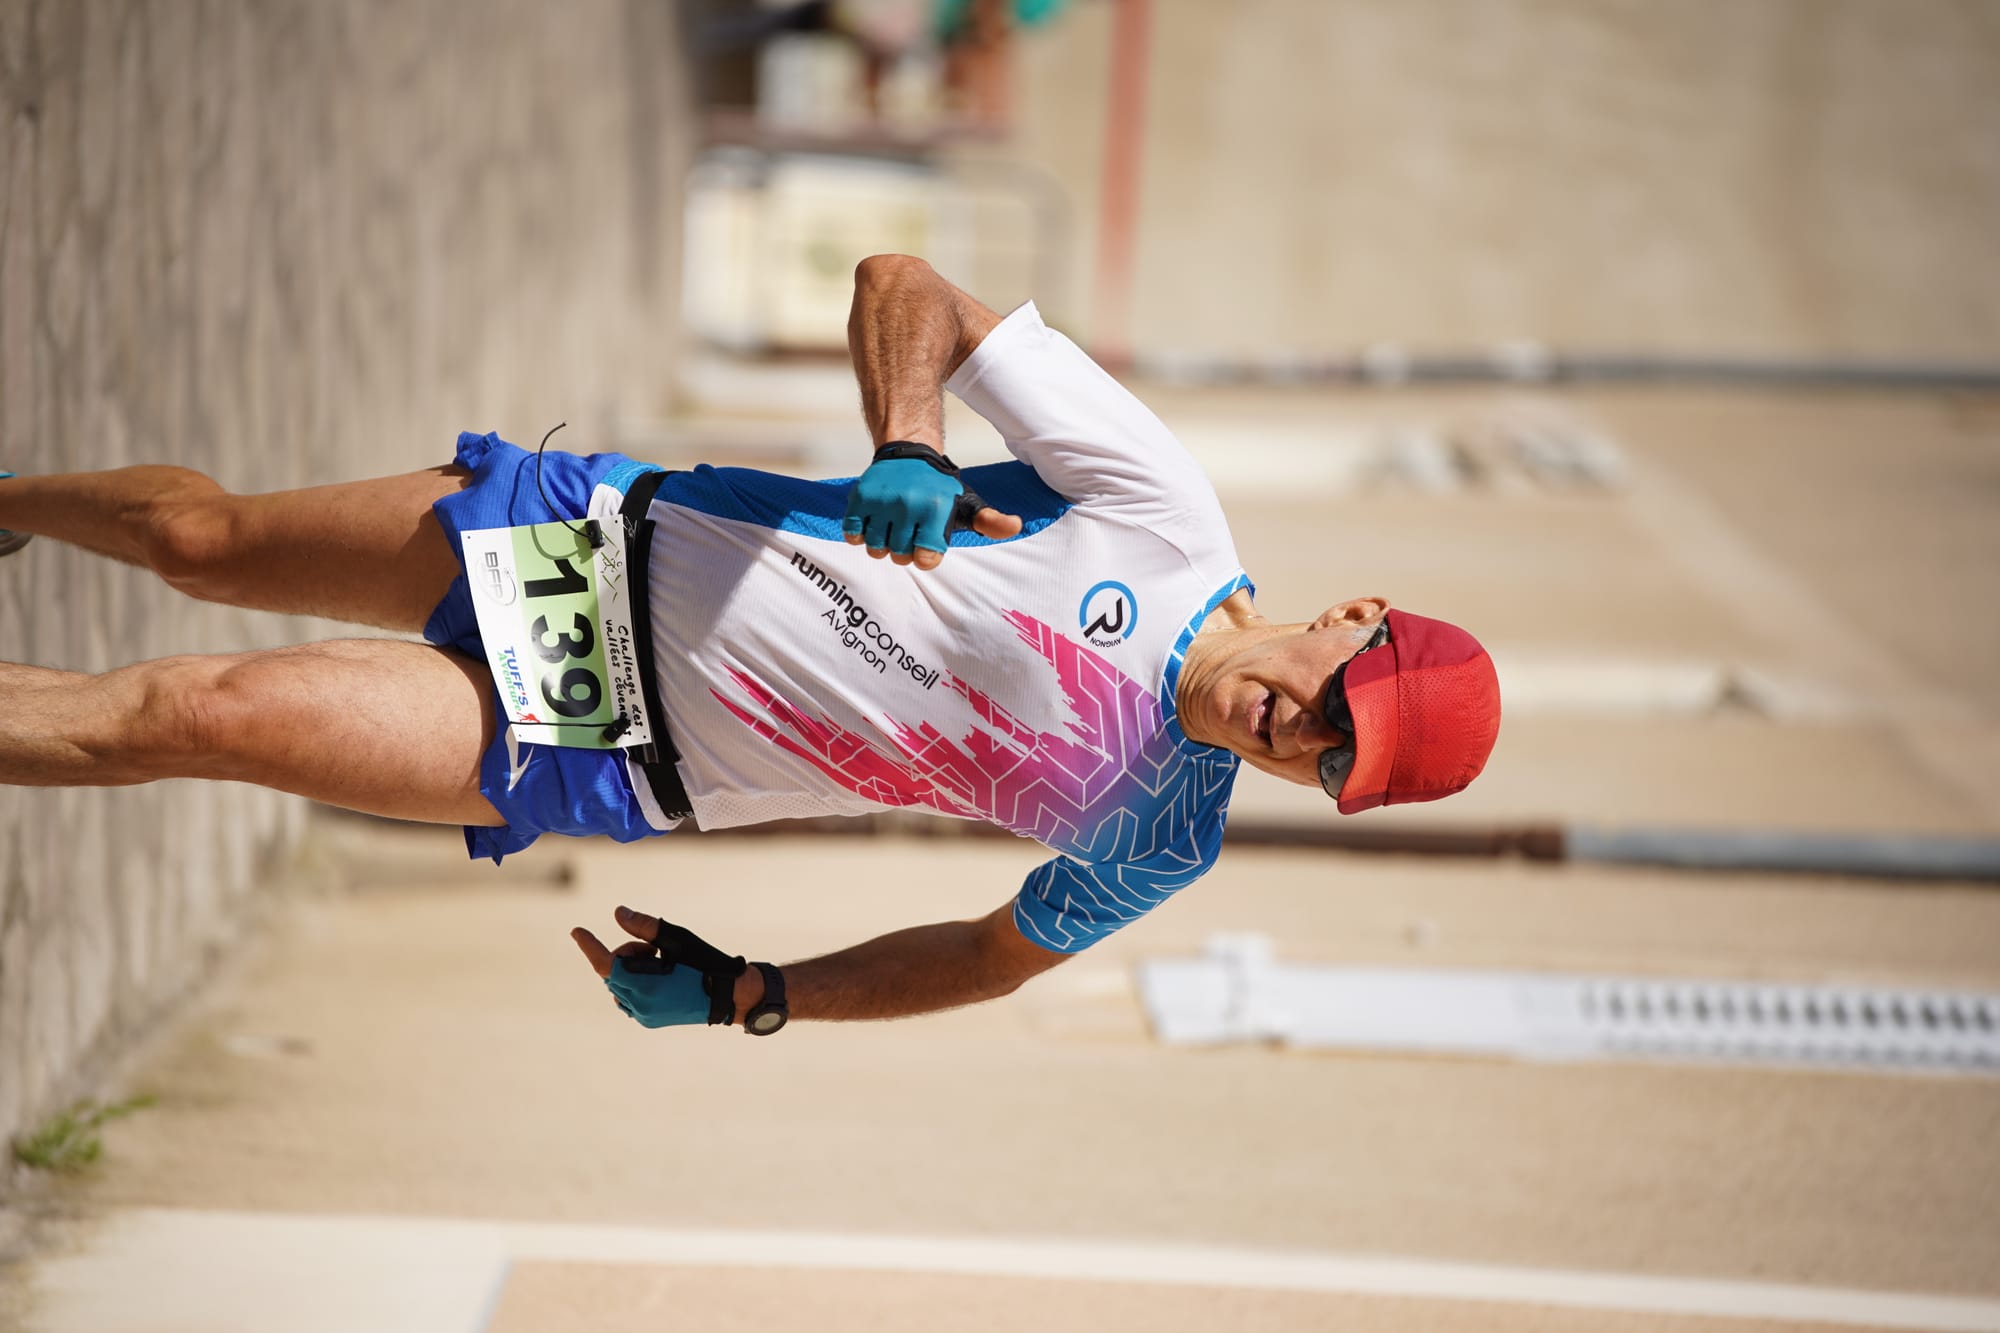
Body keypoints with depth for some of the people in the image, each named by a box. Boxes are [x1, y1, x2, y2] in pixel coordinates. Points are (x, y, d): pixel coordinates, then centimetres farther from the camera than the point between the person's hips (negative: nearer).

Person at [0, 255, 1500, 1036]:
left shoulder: (1158, 847, -11)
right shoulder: (1165, 508, -17)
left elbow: (1006, 952, 6)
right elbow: (903, 284, -13)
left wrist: (746, 994, -2)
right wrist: (908, 448, -33)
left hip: (606, 759, -1)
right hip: (613, 541, 1)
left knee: (205, 712, -16)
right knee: (199, 536, 9)